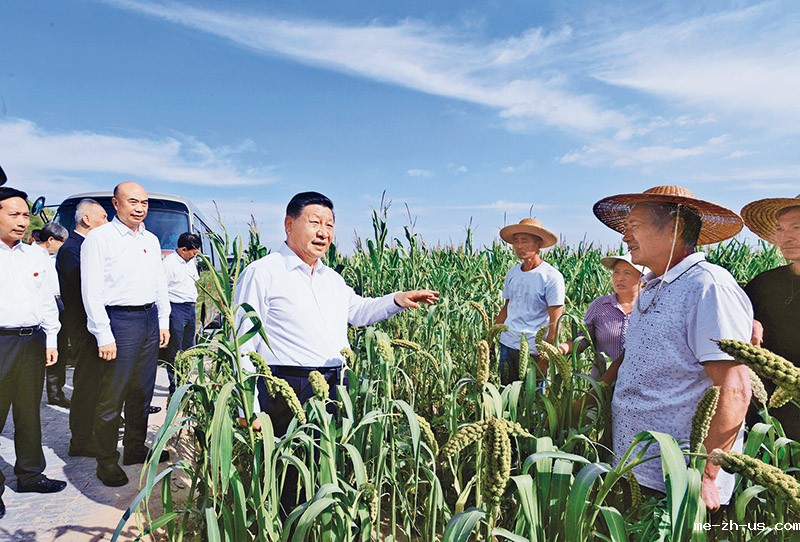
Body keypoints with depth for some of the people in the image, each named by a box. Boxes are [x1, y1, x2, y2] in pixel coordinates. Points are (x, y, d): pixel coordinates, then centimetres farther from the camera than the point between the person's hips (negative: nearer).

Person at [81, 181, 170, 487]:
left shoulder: (151, 240, 13)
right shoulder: (99, 238, -8)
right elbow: (92, 292, -12)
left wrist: (163, 321, 13)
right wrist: (104, 337, -15)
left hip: (150, 319, 7)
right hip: (119, 321, -6)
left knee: (142, 392, 15)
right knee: (112, 397, 1)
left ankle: (135, 448, 29)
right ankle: (107, 462, 15)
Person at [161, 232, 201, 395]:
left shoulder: (191, 262, 14)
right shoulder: (169, 263, -13)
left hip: (191, 308, 9)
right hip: (176, 308, -8)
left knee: (188, 348, 16)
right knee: (174, 349, -1)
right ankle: (174, 385, 6)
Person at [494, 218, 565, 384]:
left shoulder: (552, 277, -10)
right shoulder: (512, 273, 8)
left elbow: (555, 324, -11)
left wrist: (545, 357, -15)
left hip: (533, 350, -5)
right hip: (507, 345, 5)